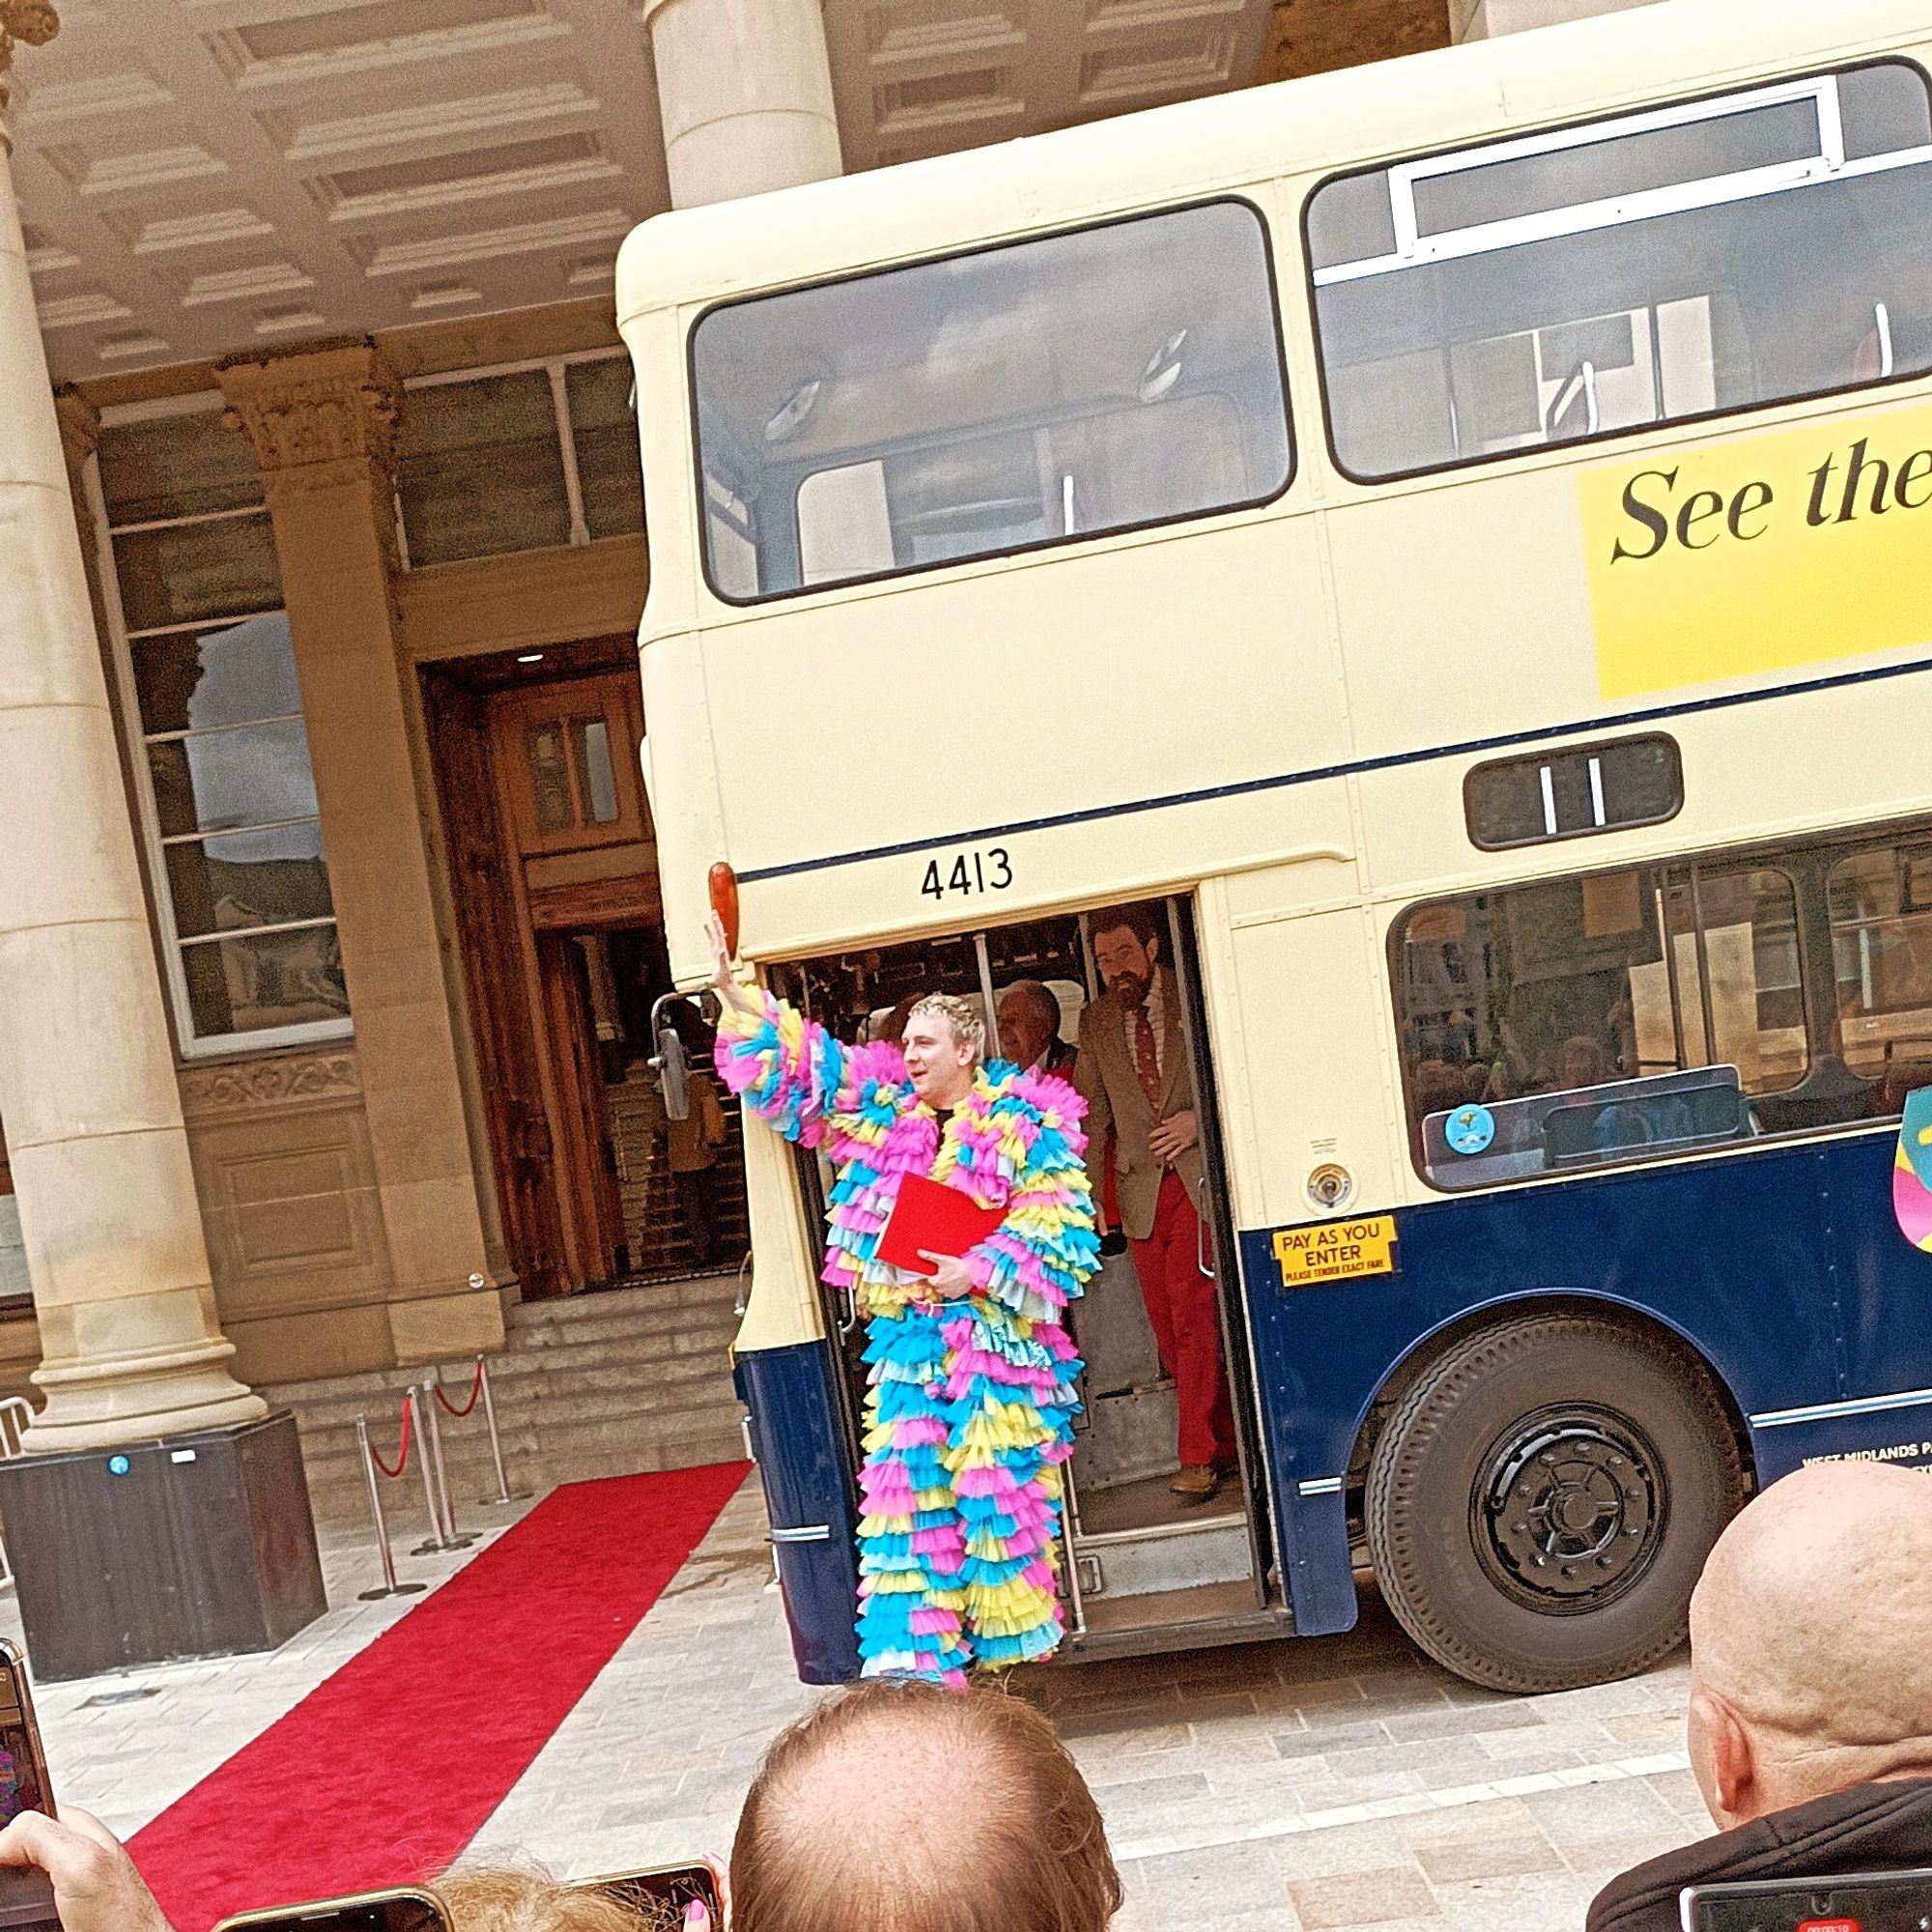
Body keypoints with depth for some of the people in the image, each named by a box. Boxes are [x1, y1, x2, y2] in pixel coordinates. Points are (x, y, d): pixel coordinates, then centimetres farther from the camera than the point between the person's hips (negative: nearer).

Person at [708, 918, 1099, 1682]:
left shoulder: (1024, 1123, -5)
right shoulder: (883, 1110, 9)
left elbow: (1059, 1228, -9)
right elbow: (797, 1070, 12)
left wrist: (978, 1273, -16)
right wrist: (733, 994, 5)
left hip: (997, 1335, -4)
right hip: (908, 1336, 5)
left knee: (997, 1485, -3)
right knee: (907, 1483, 2)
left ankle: (1013, 1643, 14)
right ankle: (916, 1650, 7)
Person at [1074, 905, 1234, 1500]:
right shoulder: (1096, 1020, 11)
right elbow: (1090, 1109, 10)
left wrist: (1202, 1119, -12)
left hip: (1200, 1177, -4)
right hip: (1140, 1188, 4)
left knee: (1193, 1318, -11)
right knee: (1168, 1329, 5)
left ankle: (1199, 1457, -4)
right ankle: (1227, 1441, 16)